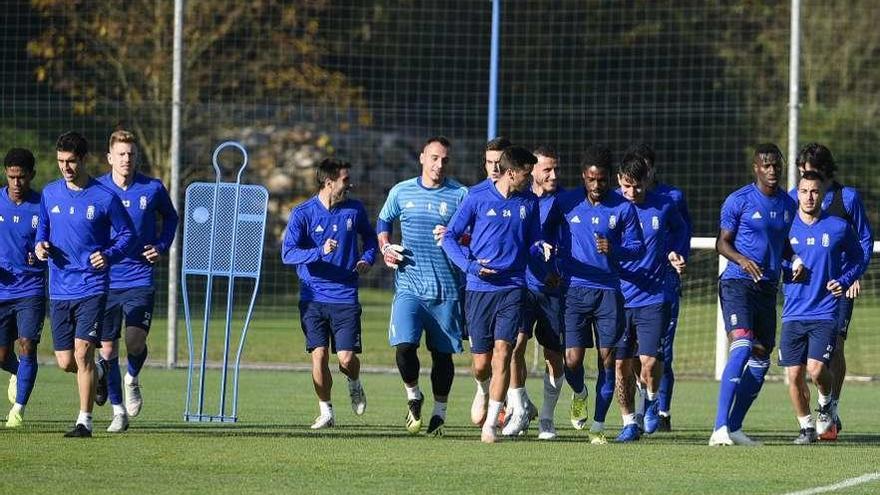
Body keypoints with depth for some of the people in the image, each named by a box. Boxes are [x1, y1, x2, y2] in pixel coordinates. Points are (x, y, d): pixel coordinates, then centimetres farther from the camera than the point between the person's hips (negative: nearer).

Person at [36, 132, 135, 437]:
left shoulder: (105, 198, -5)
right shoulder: (50, 194, 7)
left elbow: (127, 234, 2)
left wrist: (109, 255, -17)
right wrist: (40, 245, 0)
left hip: (92, 288, -5)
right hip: (59, 289, 5)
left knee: (82, 351, -15)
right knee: (65, 361, 5)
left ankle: (85, 421, -8)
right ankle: (97, 377, 38)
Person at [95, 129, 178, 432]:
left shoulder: (153, 189, -1)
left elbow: (170, 217, 18)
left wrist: (162, 247, 3)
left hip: (140, 279, -1)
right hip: (104, 280, 1)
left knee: (136, 342, -15)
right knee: (108, 348, 2)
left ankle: (132, 379, 19)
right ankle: (118, 411, 16)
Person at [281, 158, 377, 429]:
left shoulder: (354, 209, 4)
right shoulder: (303, 213, -5)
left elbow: (369, 236, 24)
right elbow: (288, 253, -13)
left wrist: (367, 258, 4)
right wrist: (320, 252, -27)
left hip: (345, 297, 1)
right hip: (313, 298, -1)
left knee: (347, 358, -7)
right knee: (319, 356, -6)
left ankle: (354, 384, 28)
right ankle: (326, 412, 12)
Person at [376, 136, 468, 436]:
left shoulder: (460, 195, 1)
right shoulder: (401, 192, 8)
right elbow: (383, 222, 25)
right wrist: (385, 248, 7)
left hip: (446, 289, -1)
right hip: (409, 285, 1)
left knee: (442, 353, 5)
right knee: (404, 345, -15)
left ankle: (439, 412, 20)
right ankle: (413, 396, 11)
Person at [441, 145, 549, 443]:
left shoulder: (529, 204, 9)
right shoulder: (477, 200, 0)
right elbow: (450, 237, 3)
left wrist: (539, 248, -5)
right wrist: (470, 265, -11)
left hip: (512, 287, 1)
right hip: (479, 289, -1)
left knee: (502, 353, -13)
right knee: (481, 363, 1)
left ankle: (491, 425, -8)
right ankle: (483, 390, 38)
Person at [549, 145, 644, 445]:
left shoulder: (623, 208, 0)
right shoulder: (565, 203, 1)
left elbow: (637, 248, 4)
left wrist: (613, 249, -15)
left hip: (609, 292, 0)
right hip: (574, 289, 0)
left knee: (607, 359, -1)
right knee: (573, 359, -9)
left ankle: (598, 425, 10)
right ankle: (579, 393, 26)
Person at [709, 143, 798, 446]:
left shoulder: (788, 204, 12)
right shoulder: (739, 200, -6)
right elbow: (722, 243, -3)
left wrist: (798, 262, 1)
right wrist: (742, 260, -22)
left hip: (768, 287, 7)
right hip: (737, 283, -7)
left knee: (761, 358, 5)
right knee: (742, 347, -22)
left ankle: (734, 427, 14)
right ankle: (720, 427, -26)